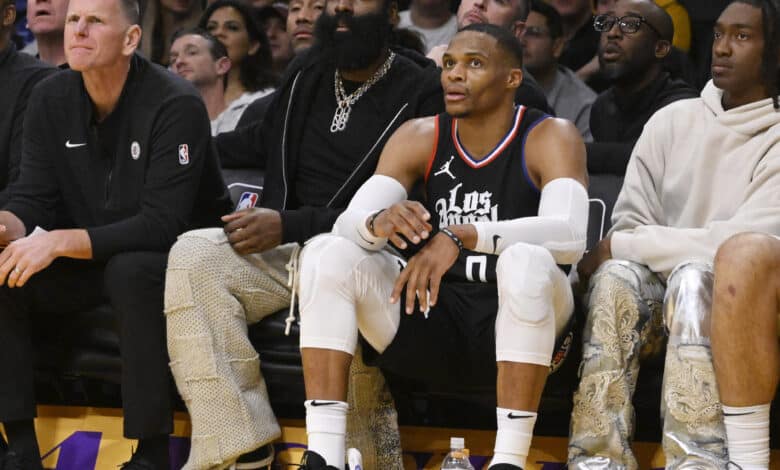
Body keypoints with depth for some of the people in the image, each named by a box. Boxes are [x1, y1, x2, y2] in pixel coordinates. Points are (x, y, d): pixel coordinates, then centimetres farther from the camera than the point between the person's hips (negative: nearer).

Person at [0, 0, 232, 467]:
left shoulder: (175, 105, -20)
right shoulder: (50, 100, -1)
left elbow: (162, 224, -26)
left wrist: (61, 242, -33)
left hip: (175, 260, -6)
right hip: (91, 263, 6)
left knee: (131, 270, -37)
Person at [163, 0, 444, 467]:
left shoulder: (421, 93, -2)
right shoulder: (307, 73, 17)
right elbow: (264, 141, 38)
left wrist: (289, 225, -18)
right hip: (287, 250, 6)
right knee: (195, 255, -24)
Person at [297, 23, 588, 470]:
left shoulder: (550, 138, -7)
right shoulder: (419, 138, 5)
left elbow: (569, 235, -25)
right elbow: (349, 222, -6)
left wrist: (460, 237, -37)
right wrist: (378, 223, -32)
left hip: (514, 324, -4)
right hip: (435, 318, 4)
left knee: (527, 259, -36)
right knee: (327, 253, -16)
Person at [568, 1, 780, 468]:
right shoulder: (672, 121, 10)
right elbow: (630, 225, 8)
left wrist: (618, 247, -13)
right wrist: (620, 254, -17)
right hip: (654, 305, 3)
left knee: (694, 276, -35)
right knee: (618, 276, -29)